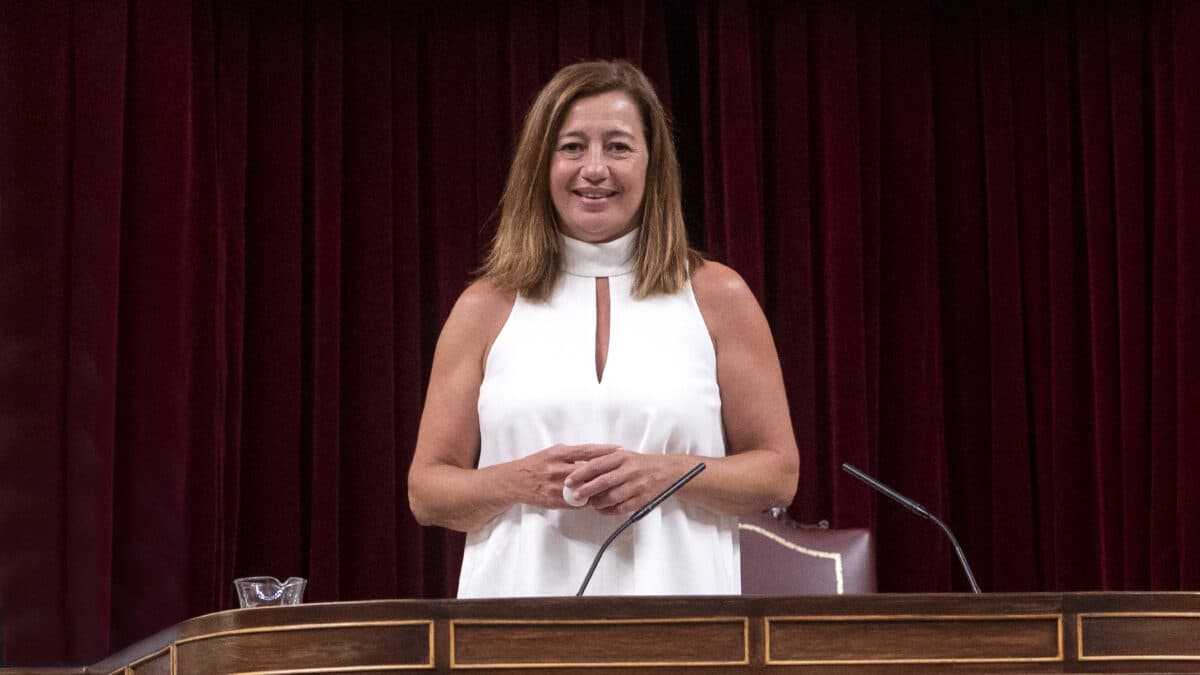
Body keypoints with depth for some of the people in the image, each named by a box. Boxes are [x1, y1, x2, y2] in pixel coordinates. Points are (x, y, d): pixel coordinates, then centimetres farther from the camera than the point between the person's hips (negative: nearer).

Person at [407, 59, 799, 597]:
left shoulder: (716, 298, 7)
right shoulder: (486, 308, 8)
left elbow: (778, 474, 6)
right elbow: (426, 492, 9)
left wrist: (666, 474, -10)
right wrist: (519, 482, -10)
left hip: (676, 598, 0)